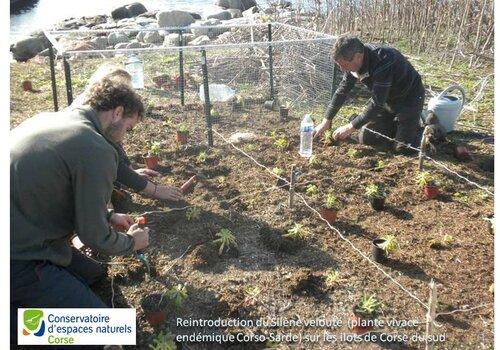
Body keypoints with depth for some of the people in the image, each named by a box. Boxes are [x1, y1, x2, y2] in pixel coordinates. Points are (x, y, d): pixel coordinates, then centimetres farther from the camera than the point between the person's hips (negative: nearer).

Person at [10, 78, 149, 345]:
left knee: (93, 275, 21)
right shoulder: (98, 151, -20)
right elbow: (95, 237, -13)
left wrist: (108, 216, 24)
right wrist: (132, 242, 8)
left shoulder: (46, 119, 8)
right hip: (18, 260, -10)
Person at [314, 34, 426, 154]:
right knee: (365, 138, 1)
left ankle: (416, 128, 17)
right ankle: (397, 126, 22)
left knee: (402, 148, -13)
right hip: (387, 99, 7)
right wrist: (326, 120, -3)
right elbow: (342, 91, -1)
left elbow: (377, 103, -35)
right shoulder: (354, 62, -13)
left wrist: (351, 127, -29)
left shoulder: (383, 62, -37)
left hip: (409, 98, -7)